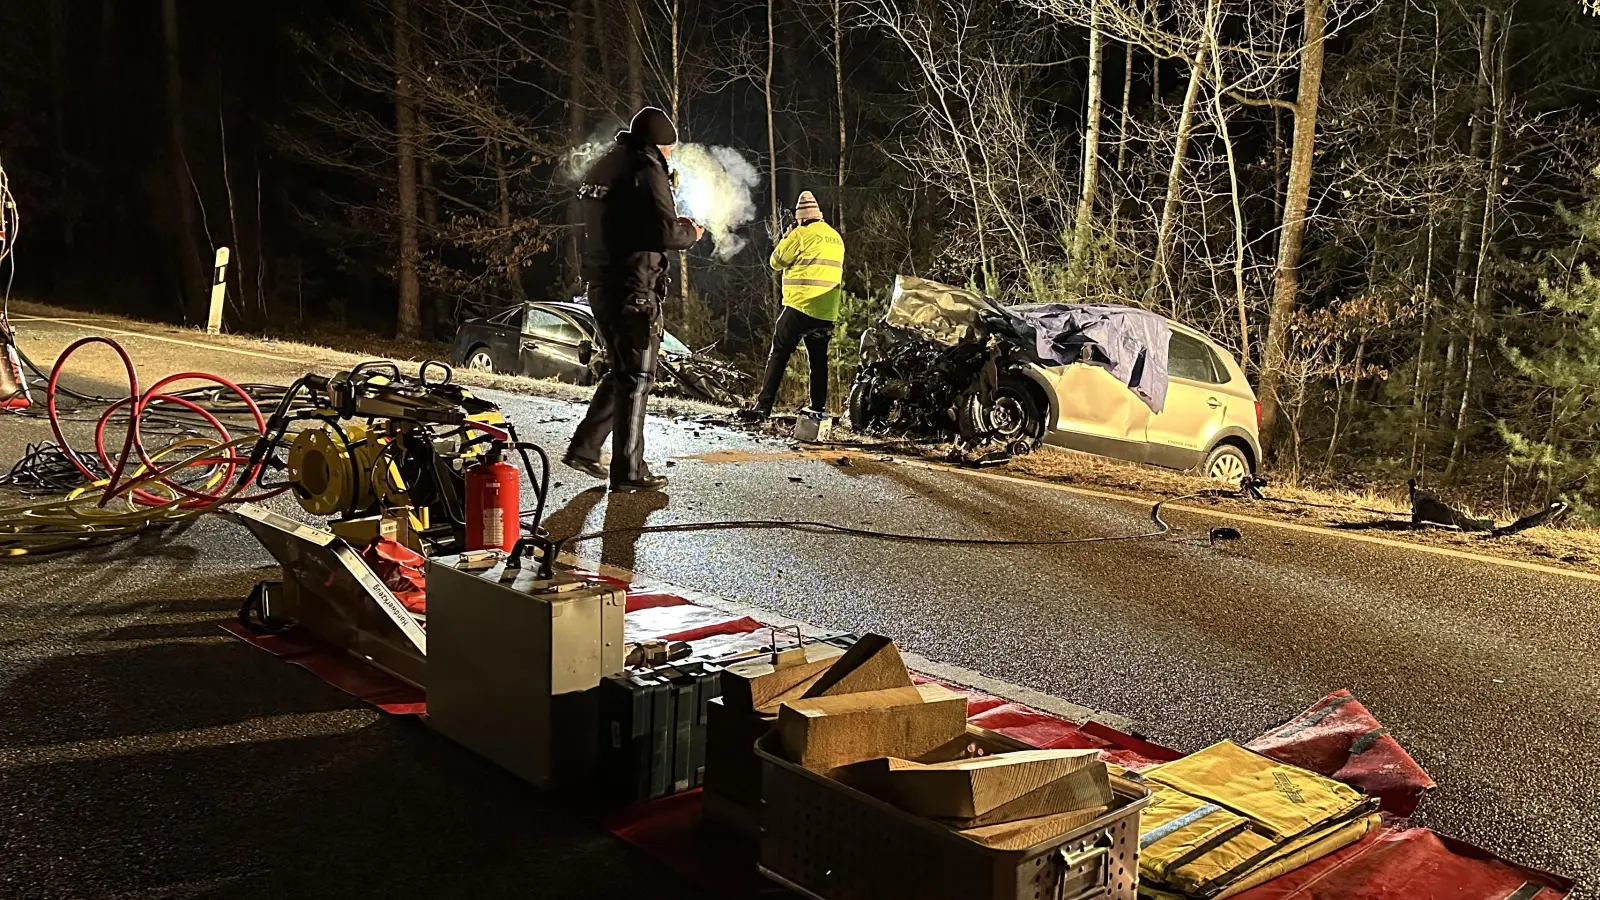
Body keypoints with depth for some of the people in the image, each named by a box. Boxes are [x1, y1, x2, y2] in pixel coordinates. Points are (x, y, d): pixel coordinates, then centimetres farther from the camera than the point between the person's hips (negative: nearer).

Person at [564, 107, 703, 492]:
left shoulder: (602, 168, 18)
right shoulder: (646, 170, -11)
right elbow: (667, 232, -19)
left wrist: (673, 226, 19)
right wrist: (690, 232, 2)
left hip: (601, 286, 9)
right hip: (632, 288, -9)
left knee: (622, 371, 20)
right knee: (637, 377, -3)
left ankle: (584, 447, 21)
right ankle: (628, 471, -1)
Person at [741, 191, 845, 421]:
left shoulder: (801, 234, -7)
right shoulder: (836, 238, 15)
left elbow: (777, 261, 0)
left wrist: (787, 237, 13)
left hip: (801, 306, -6)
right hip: (827, 312, 6)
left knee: (779, 354, -5)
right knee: (819, 360, 12)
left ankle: (763, 406, -12)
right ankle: (819, 409, 12)